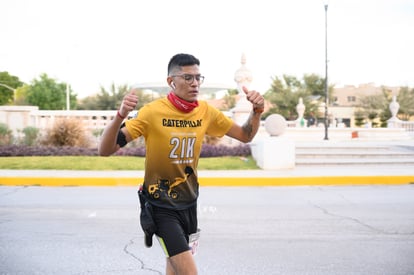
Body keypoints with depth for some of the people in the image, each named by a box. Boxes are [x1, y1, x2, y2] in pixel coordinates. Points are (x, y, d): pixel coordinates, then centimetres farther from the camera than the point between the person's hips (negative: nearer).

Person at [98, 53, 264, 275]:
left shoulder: (206, 112, -2)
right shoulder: (153, 112, -18)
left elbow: (245, 135, 10)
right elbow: (105, 150, -22)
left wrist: (256, 111, -9)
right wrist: (121, 115, -39)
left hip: (188, 203, 6)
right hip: (161, 206, -6)